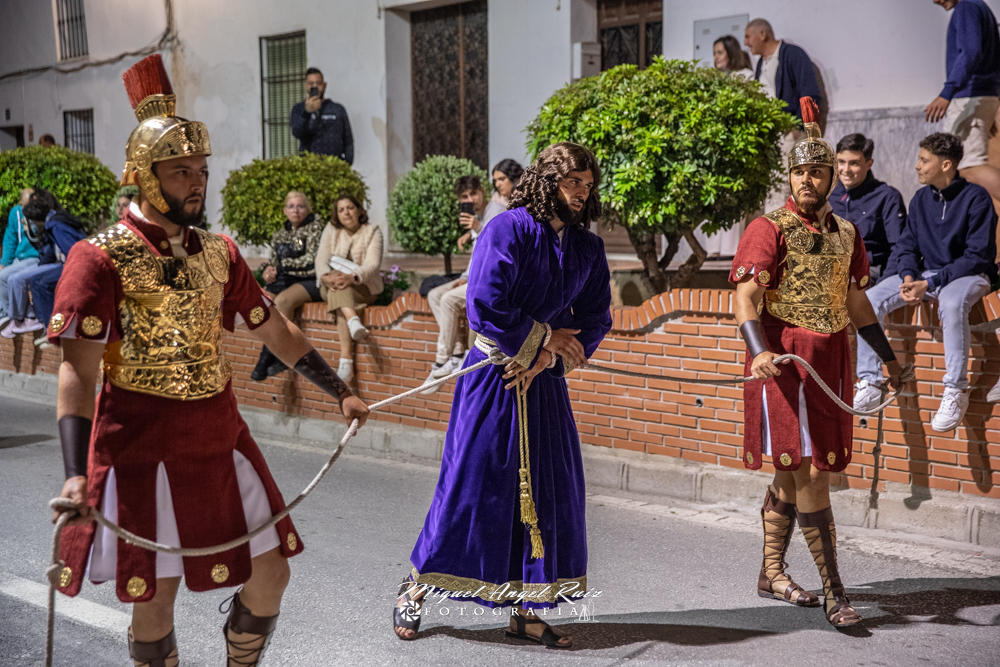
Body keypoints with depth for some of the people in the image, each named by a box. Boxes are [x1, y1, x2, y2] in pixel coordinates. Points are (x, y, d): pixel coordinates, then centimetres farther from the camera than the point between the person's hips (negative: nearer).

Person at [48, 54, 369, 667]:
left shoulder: (218, 253, 8)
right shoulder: (101, 258, -10)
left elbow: (276, 331, 18)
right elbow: (78, 371, -17)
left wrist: (339, 391, 21)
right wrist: (75, 474, -28)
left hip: (222, 443, 6)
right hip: (144, 454, -5)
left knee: (271, 575, 9)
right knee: (156, 601, 5)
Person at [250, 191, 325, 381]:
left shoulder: (315, 228, 1)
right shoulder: (279, 235, 20)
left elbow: (313, 259, -11)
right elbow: (274, 262, 21)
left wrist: (282, 266, -9)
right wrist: (268, 269, -4)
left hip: (310, 280, -6)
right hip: (284, 281, 6)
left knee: (283, 300, -34)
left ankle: (269, 356, -25)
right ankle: (269, 356, -24)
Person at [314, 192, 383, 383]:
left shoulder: (372, 232, 3)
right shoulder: (331, 230, 11)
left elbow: (373, 264, -13)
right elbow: (321, 258, -3)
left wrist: (352, 277, -35)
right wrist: (326, 277, -28)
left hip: (363, 287, -2)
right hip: (332, 287, 2)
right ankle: (354, 321, -59)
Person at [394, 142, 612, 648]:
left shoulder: (587, 247, 7)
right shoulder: (507, 230, -12)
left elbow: (595, 320, 4)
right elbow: (485, 308, -19)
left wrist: (544, 359, -10)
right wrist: (544, 337, -10)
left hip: (541, 380, 6)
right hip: (492, 378, -6)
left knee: (549, 491, 4)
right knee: (470, 484, -2)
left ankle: (525, 610, 16)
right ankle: (415, 589, 18)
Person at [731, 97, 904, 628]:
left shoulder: (845, 234, 13)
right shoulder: (769, 229, -7)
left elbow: (855, 301, 23)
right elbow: (745, 297, -16)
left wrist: (888, 356, 27)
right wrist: (760, 350, -33)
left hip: (831, 364, 7)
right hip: (786, 363, -6)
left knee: (793, 471, 13)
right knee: (810, 472, -9)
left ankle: (771, 573, 25)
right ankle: (833, 591, -4)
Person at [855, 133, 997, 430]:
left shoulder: (976, 197, -12)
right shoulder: (921, 199, 7)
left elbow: (978, 256, -16)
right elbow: (907, 246, 9)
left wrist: (930, 284, -23)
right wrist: (909, 277, -14)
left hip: (968, 274, -6)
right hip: (926, 273, 6)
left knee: (951, 304, -41)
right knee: (871, 299, -17)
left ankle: (956, 390, -28)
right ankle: (870, 383, -12)